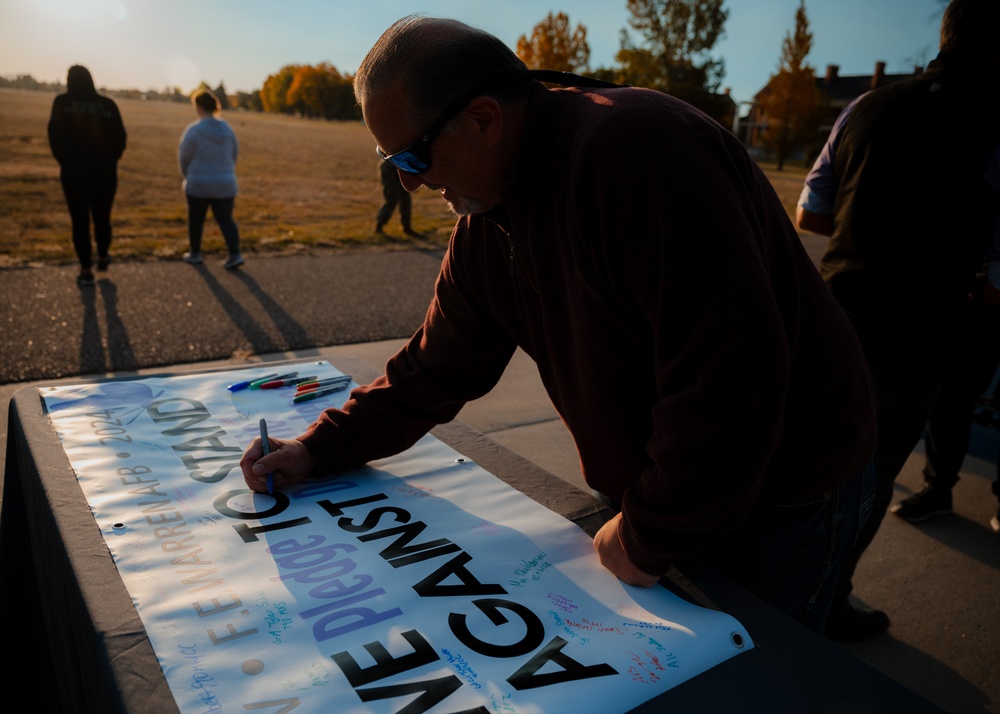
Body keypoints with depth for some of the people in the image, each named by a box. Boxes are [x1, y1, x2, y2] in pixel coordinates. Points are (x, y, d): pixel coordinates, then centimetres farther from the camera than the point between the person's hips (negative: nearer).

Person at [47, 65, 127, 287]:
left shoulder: (62, 102, -5)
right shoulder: (107, 104, -1)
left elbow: (55, 136, -6)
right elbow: (120, 138, -1)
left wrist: (64, 160, 8)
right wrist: (109, 160, 11)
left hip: (73, 170, -1)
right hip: (104, 171, 2)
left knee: (80, 221, 5)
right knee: (102, 217, 18)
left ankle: (86, 270, 6)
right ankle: (103, 258, 33)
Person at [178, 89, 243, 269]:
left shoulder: (193, 130, -14)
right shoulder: (227, 129, -1)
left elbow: (184, 156, -7)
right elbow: (235, 154, 8)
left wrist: (188, 176, 12)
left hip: (198, 184, -3)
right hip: (225, 184, 3)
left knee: (196, 220, 14)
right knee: (226, 220, 8)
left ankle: (195, 253, 26)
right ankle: (235, 254, -6)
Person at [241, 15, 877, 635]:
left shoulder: (636, 148, -30)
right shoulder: (486, 219, -1)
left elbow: (728, 378, -33)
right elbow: (436, 367, 8)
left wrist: (650, 540, -21)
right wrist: (322, 447, 3)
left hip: (780, 500, -7)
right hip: (653, 494, 7)